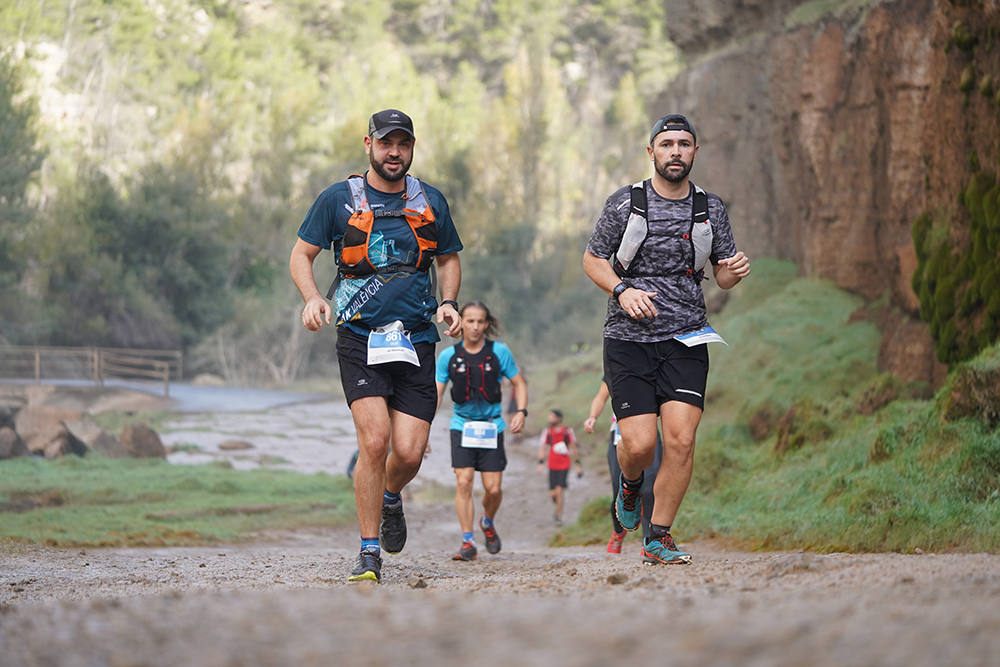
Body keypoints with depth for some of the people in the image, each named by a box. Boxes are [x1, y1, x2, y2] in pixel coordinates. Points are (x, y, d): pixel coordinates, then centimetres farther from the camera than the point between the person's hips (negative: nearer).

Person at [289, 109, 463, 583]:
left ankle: (390, 499, 31)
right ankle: (369, 552, -6)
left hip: (416, 340, 2)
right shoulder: (339, 199, 3)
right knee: (374, 439, -18)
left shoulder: (430, 202, 11)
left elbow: (449, 259, 23)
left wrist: (448, 302, 3)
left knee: (409, 454, -6)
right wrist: (312, 298, -12)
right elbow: (302, 254, 8)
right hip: (360, 336, -2)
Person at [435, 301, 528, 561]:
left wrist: (521, 411, -9)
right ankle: (468, 542, -7)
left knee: (493, 488, -3)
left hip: (492, 426, 0)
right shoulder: (448, 356, -2)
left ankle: (488, 524, 30)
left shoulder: (499, 352, -3)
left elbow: (518, 383, 7)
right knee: (463, 482, -13)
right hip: (462, 425, 0)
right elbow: (436, 393, 2)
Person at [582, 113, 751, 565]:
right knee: (640, 444, -11)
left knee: (681, 439, -13)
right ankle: (630, 484, 27)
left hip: (686, 341, 2)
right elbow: (593, 259, 8)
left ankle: (659, 538, 1)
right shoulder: (625, 203, 0)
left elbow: (723, 276, 14)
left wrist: (735, 271, -11)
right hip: (629, 339, -2)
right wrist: (622, 290, -11)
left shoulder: (711, 209, 7)